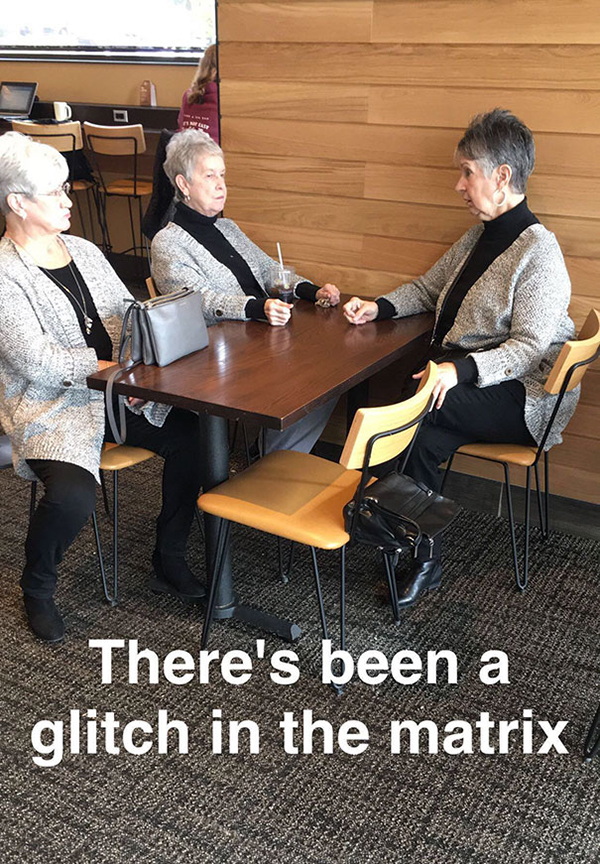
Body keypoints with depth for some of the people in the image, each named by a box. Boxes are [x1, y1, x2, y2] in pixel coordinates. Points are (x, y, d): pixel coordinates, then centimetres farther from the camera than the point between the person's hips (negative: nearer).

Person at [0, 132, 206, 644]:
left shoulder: (83, 251, 13)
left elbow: (128, 313, 13)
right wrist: (112, 368, -17)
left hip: (116, 393, 7)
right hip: (51, 406, -6)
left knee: (193, 436, -16)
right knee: (73, 496, -30)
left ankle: (170, 557, 6)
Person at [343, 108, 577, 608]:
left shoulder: (538, 252, -13)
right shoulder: (479, 237, 15)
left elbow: (528, 348, -20)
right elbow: (429, 288, 26)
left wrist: (461, 370, -34)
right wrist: (381, 307, 7)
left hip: (518, 397, -7)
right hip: (461, 374, 8)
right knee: (420, 438, -21)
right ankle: (424, 560, -12)